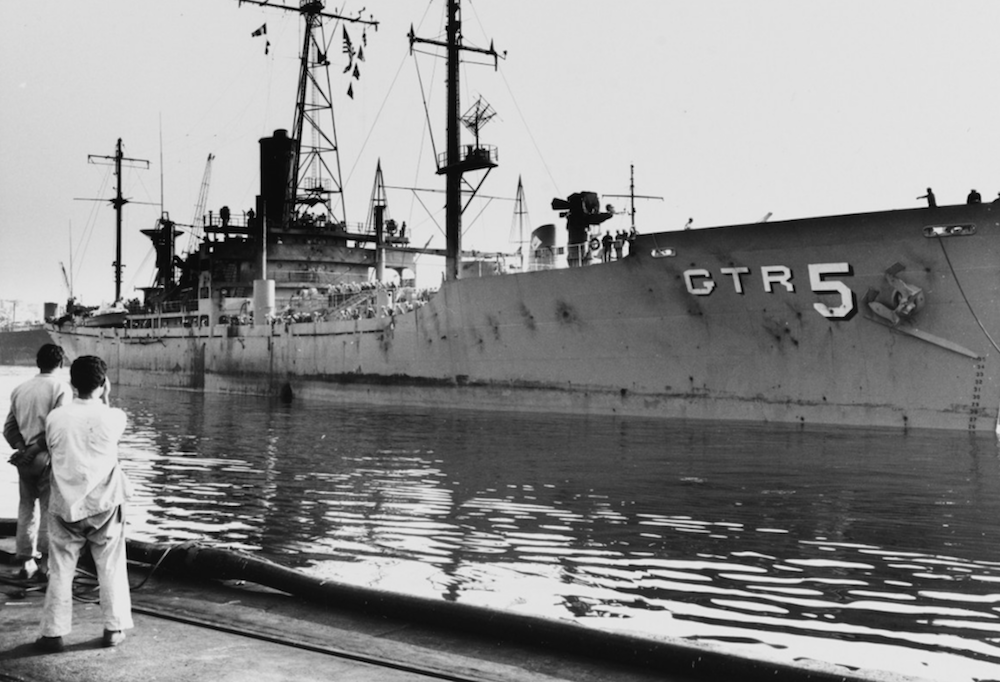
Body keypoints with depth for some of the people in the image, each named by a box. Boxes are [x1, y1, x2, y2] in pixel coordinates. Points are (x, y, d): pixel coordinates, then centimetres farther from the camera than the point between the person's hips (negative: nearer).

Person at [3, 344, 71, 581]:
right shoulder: (60, 387, -9)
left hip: (25, 458, 5)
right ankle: (45, 561, 5)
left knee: (26, 508, 13)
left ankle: (27, 561, 14)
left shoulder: (19, 389, 9)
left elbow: (9, 427, 6)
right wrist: (35, 450, -10)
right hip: (48, 457, -5)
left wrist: (22, 448, -4)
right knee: (49, 509, 4)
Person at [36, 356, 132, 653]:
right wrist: (106, 399, 14)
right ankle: (114, 628, 16)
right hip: (104, 505, -1)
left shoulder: (55, 417, -5)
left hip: (66, 506, 1)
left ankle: (53, 632, 13)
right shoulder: (112, 417, -9)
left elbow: (52, 451, 9)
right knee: (111, 570, 11)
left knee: (60, 572, 9)